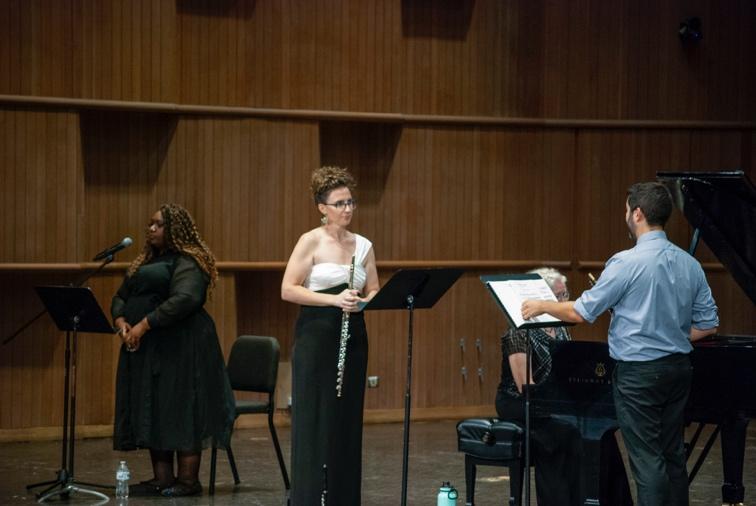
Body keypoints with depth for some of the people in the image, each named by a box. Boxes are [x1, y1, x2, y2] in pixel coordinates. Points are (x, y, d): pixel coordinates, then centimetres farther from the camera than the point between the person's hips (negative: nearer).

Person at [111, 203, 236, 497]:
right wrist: (120, 320, -2)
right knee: (151, 412, 6)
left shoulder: (188, 262, -8)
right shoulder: (146, 262, 20)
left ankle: (188, 480, -3)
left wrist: (144, 324, -23)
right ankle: (162, 478, 10)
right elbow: (121, 296, 20)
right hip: (144, 350, 9)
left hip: (179, 348, -9)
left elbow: (184, 299, -22)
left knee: (180, 408, -7)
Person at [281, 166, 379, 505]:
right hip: (316, 337, -5)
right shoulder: (311, 241, -5)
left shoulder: (363, 245, 10)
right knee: (314, 420, -5)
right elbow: (288, 290, -12)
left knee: (348, 420, 7)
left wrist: (361, 300, -11)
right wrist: (334, 299, -20)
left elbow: (374, 292, 12)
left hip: (352, 337, 5)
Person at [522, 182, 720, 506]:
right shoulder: (689, 264, 5)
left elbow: (581, 312, -11)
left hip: (638, 372, -7)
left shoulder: (628, 262, -15)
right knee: (673, 456, 13)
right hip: (677, 369, 7)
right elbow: (707, 325, 9)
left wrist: (542, 306, 4)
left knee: (647, 459, -4)